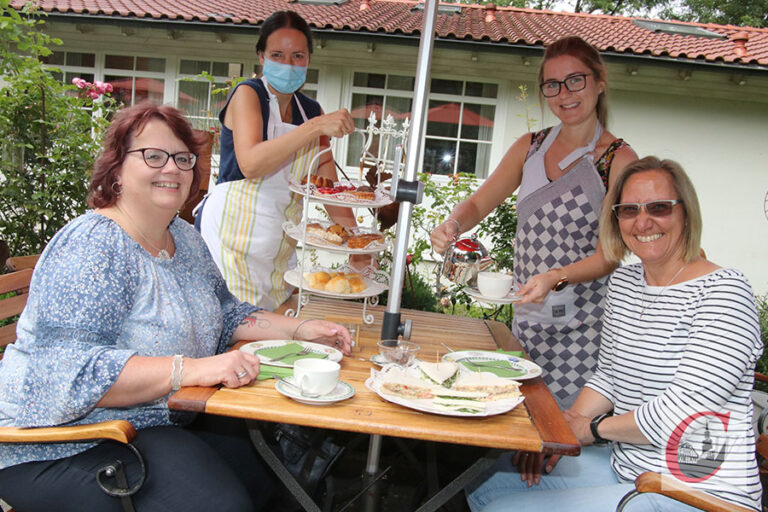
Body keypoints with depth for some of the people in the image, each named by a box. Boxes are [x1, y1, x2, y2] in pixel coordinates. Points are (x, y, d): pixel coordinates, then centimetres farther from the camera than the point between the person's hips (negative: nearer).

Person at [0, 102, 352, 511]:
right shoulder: (92, 247, -19)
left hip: (162, 423, 8)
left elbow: (222, 312, 16)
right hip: (71, 445, -8)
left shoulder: (185, 237, 7)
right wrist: (191, 369, -36)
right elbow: (73, 371, -28)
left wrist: (298, 330, 1)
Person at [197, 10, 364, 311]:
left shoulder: (312, 111, 10)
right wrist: (316, 127, -29)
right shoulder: (247, 94, -6)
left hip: (280, 246, 6)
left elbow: (328, 185, 7)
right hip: (231, 231, -5)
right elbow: (250, 164, -23)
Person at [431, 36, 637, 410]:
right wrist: (452, 225, -11)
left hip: (581, 327, -4)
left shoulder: (619, 160, -7)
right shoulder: (530, 147, 9)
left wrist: (556, 278, -27)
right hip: (526, 317, 5)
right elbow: (479, 203, 11)